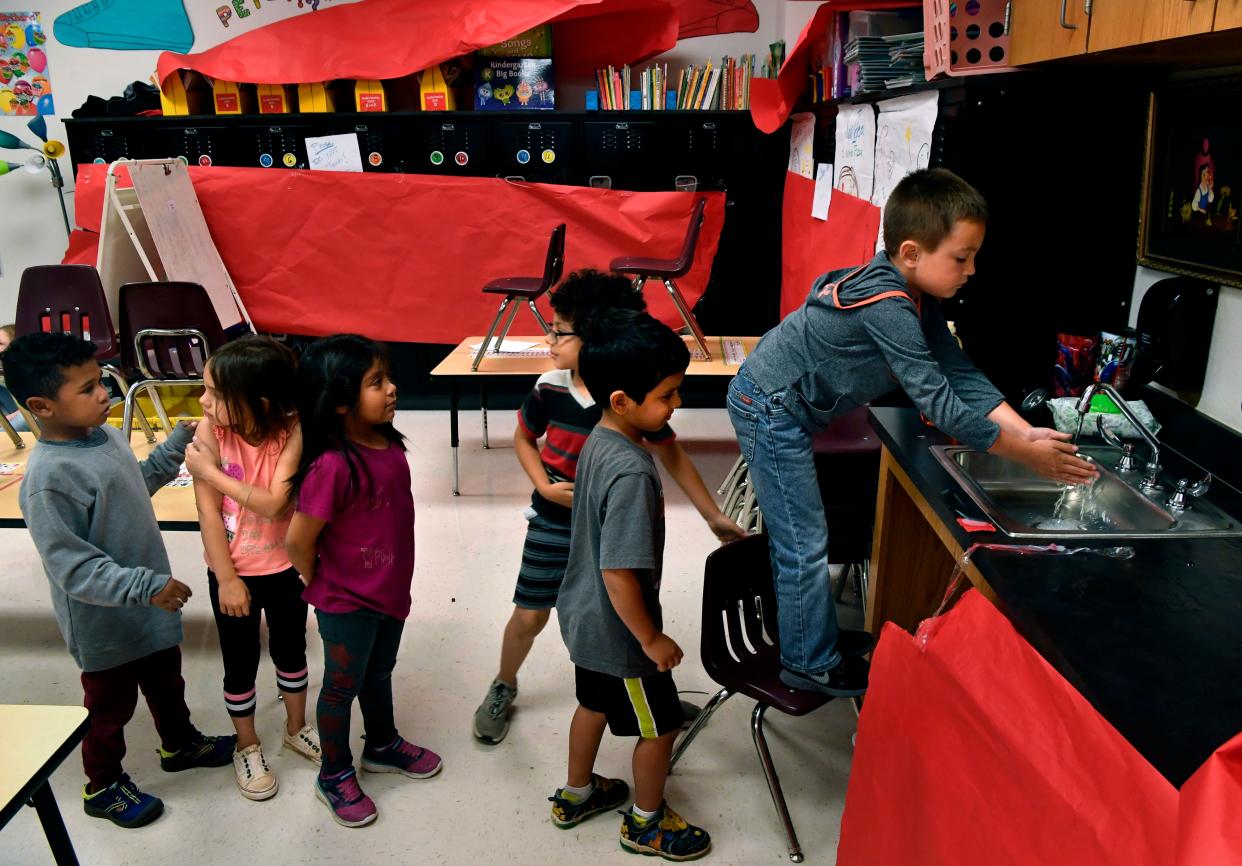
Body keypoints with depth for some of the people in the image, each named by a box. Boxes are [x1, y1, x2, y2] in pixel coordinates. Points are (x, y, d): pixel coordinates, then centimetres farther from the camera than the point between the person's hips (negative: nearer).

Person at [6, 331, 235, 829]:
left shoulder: (105, 437, -5)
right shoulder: (48, 478, -31)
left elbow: (139, 483, 16)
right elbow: (73, 568, -30)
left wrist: (178, 443, 7)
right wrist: (146, 586, -37)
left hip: (151, 603, 8)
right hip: (105, 624, -8)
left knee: (166, 681, 28)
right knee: (111, 707, 17)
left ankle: (179, 744, 54)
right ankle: (103, 786, 42)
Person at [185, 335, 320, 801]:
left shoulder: (293, 432, -21)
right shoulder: (211, 429, -19)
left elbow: (274, 504, -28)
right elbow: (208, 510, -16)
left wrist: (211, 472, -26)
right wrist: (227, 579, -14)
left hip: (286, 567, 1)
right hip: (232, 570, 0)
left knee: (291, 651, 20)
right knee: (240, 662, 15)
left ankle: (296, 728, 45)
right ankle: (248, 747, 39)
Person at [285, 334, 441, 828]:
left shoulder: (389, 443, -7)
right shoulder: (331, 467, -32)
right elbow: (298, 542, -24)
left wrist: (397, 583, 12)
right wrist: (320, 586, -6)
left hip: (391, 590, 7)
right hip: (347, 602, -7)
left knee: (380, 673, 27)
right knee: (343, 686, 15)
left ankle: (382, 746, 51)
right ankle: (334, 775, 37)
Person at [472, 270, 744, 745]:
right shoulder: (549, 389, -15)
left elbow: (672, 455, -5)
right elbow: (523, 440, 4)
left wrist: (713, 515, -3)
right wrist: (545, 487, -14)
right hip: (555, 522, 1)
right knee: (529, 616, 8)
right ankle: (503, 687, 36)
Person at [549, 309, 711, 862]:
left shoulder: (600, 438, -5)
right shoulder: (631, 472, -34)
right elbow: (619, 574, -31)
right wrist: (652, 639, -18)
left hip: (584, 615, 9)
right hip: (616, 630, -9)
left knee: (595, 704, 29)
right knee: (659, 726, 14)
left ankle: (576, 795, 51)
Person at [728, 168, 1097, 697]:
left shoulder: (915, 295, 1)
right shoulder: (888, 308, -29)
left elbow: (960, 373, -2)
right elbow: (938, 403, -29)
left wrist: (1028, 431, -12)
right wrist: (1025, 454, -23)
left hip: (781, 407, 10)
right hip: (769, 406, -10)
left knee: (796, 532, 20)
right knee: (806, 542, -1)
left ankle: (807, 635, 36)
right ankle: (813, 665, 14)